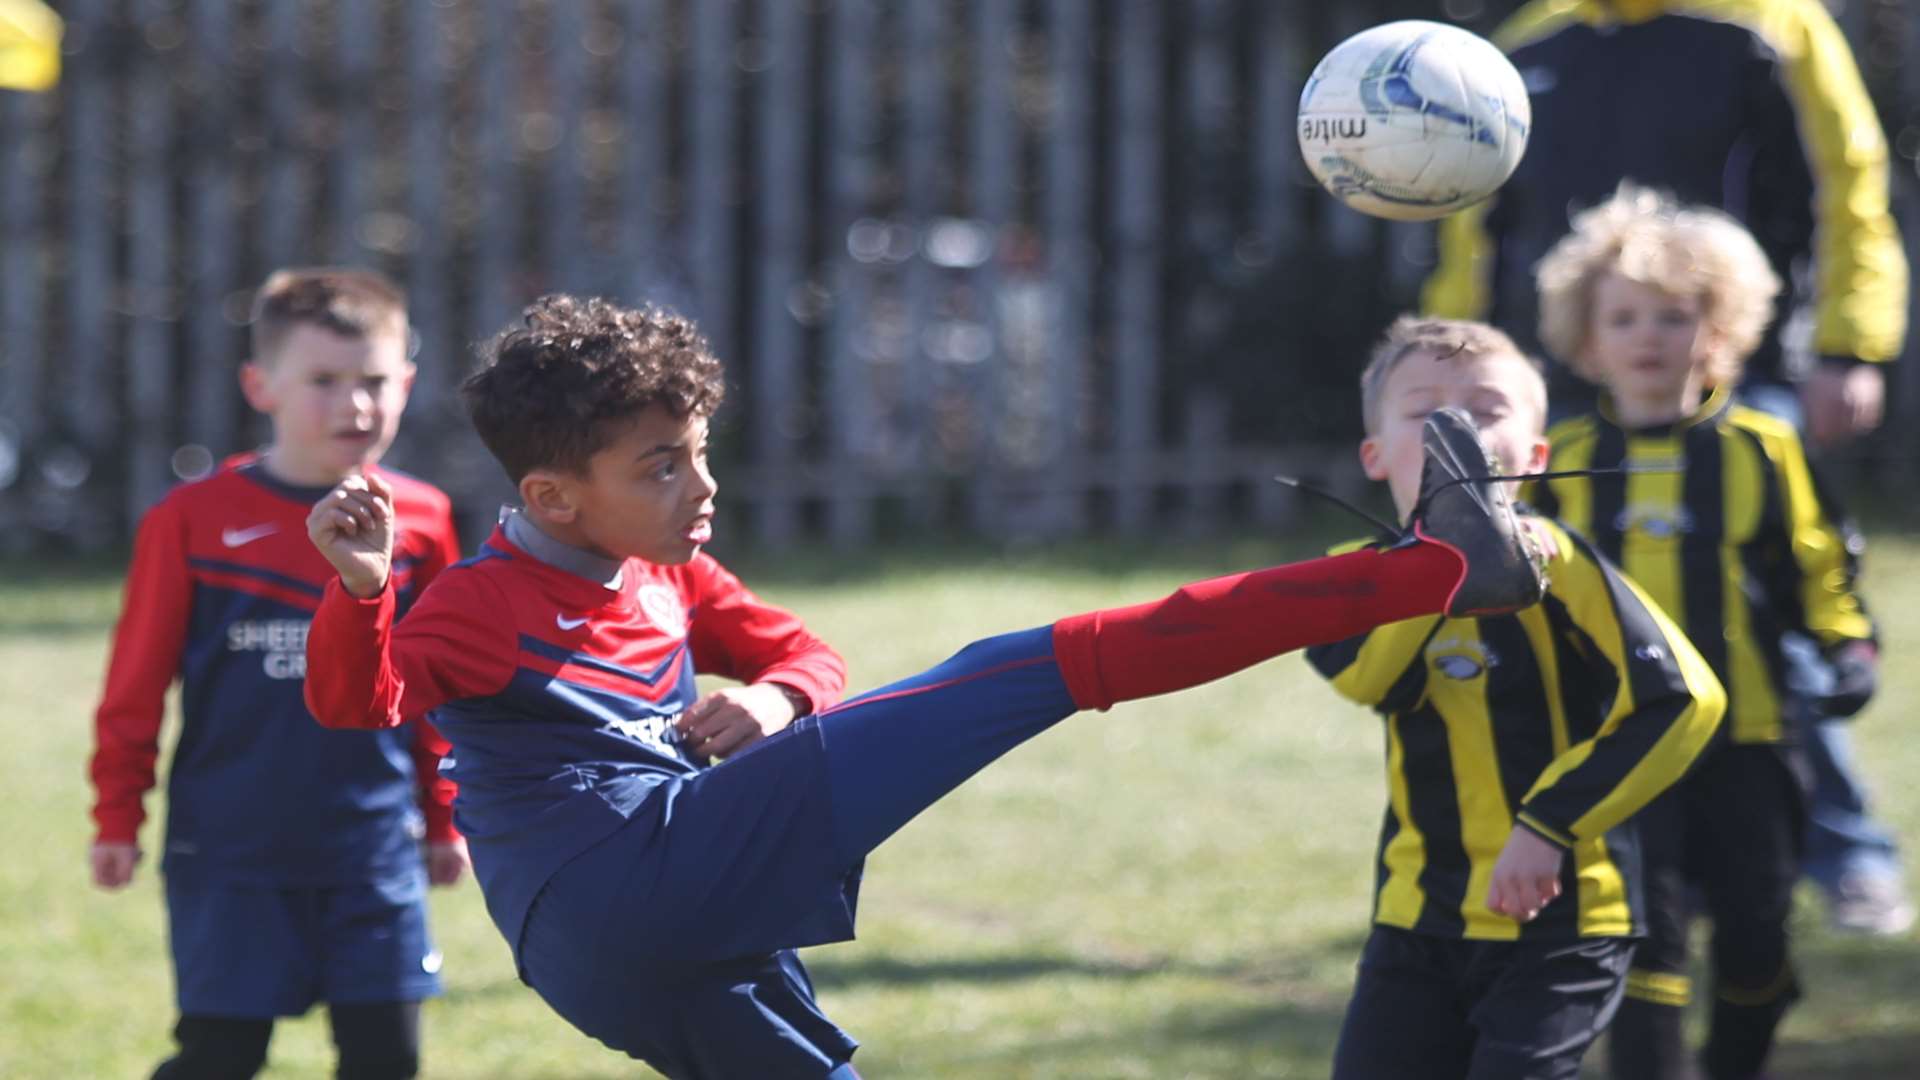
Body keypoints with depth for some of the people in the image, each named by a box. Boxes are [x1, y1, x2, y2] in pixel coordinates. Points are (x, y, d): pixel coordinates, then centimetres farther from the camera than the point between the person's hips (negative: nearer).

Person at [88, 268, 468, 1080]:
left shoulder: (420, 523, 1)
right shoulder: (195, 521, -6)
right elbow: (136, 685, -1)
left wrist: (444, 817, 15)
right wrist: (117, 818, 0)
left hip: (373, 847, 3)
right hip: (232, 851, -3)